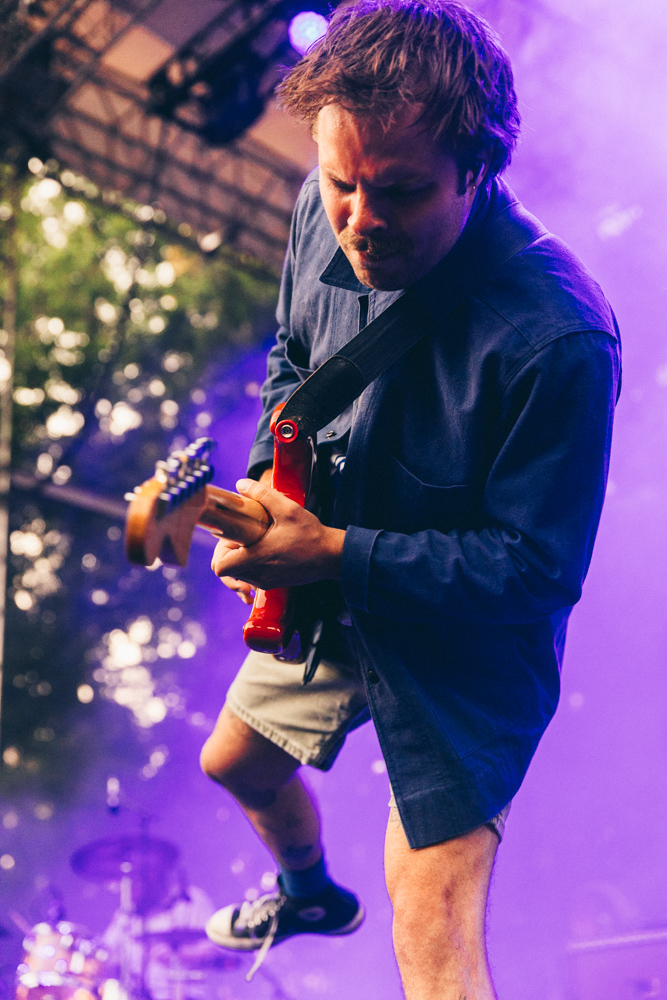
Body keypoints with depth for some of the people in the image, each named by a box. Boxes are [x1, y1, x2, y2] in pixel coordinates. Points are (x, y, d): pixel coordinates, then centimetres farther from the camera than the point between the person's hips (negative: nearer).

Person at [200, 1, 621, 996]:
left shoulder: (557, 341, -35)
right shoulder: (324, 214, -14)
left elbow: (535, 570, -26)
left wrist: (334, 552, -30)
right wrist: (267, 476, -9)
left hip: (464, 650, -7)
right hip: (323, 602, 7)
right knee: (235, 765, 29)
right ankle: (311, 894, 62)